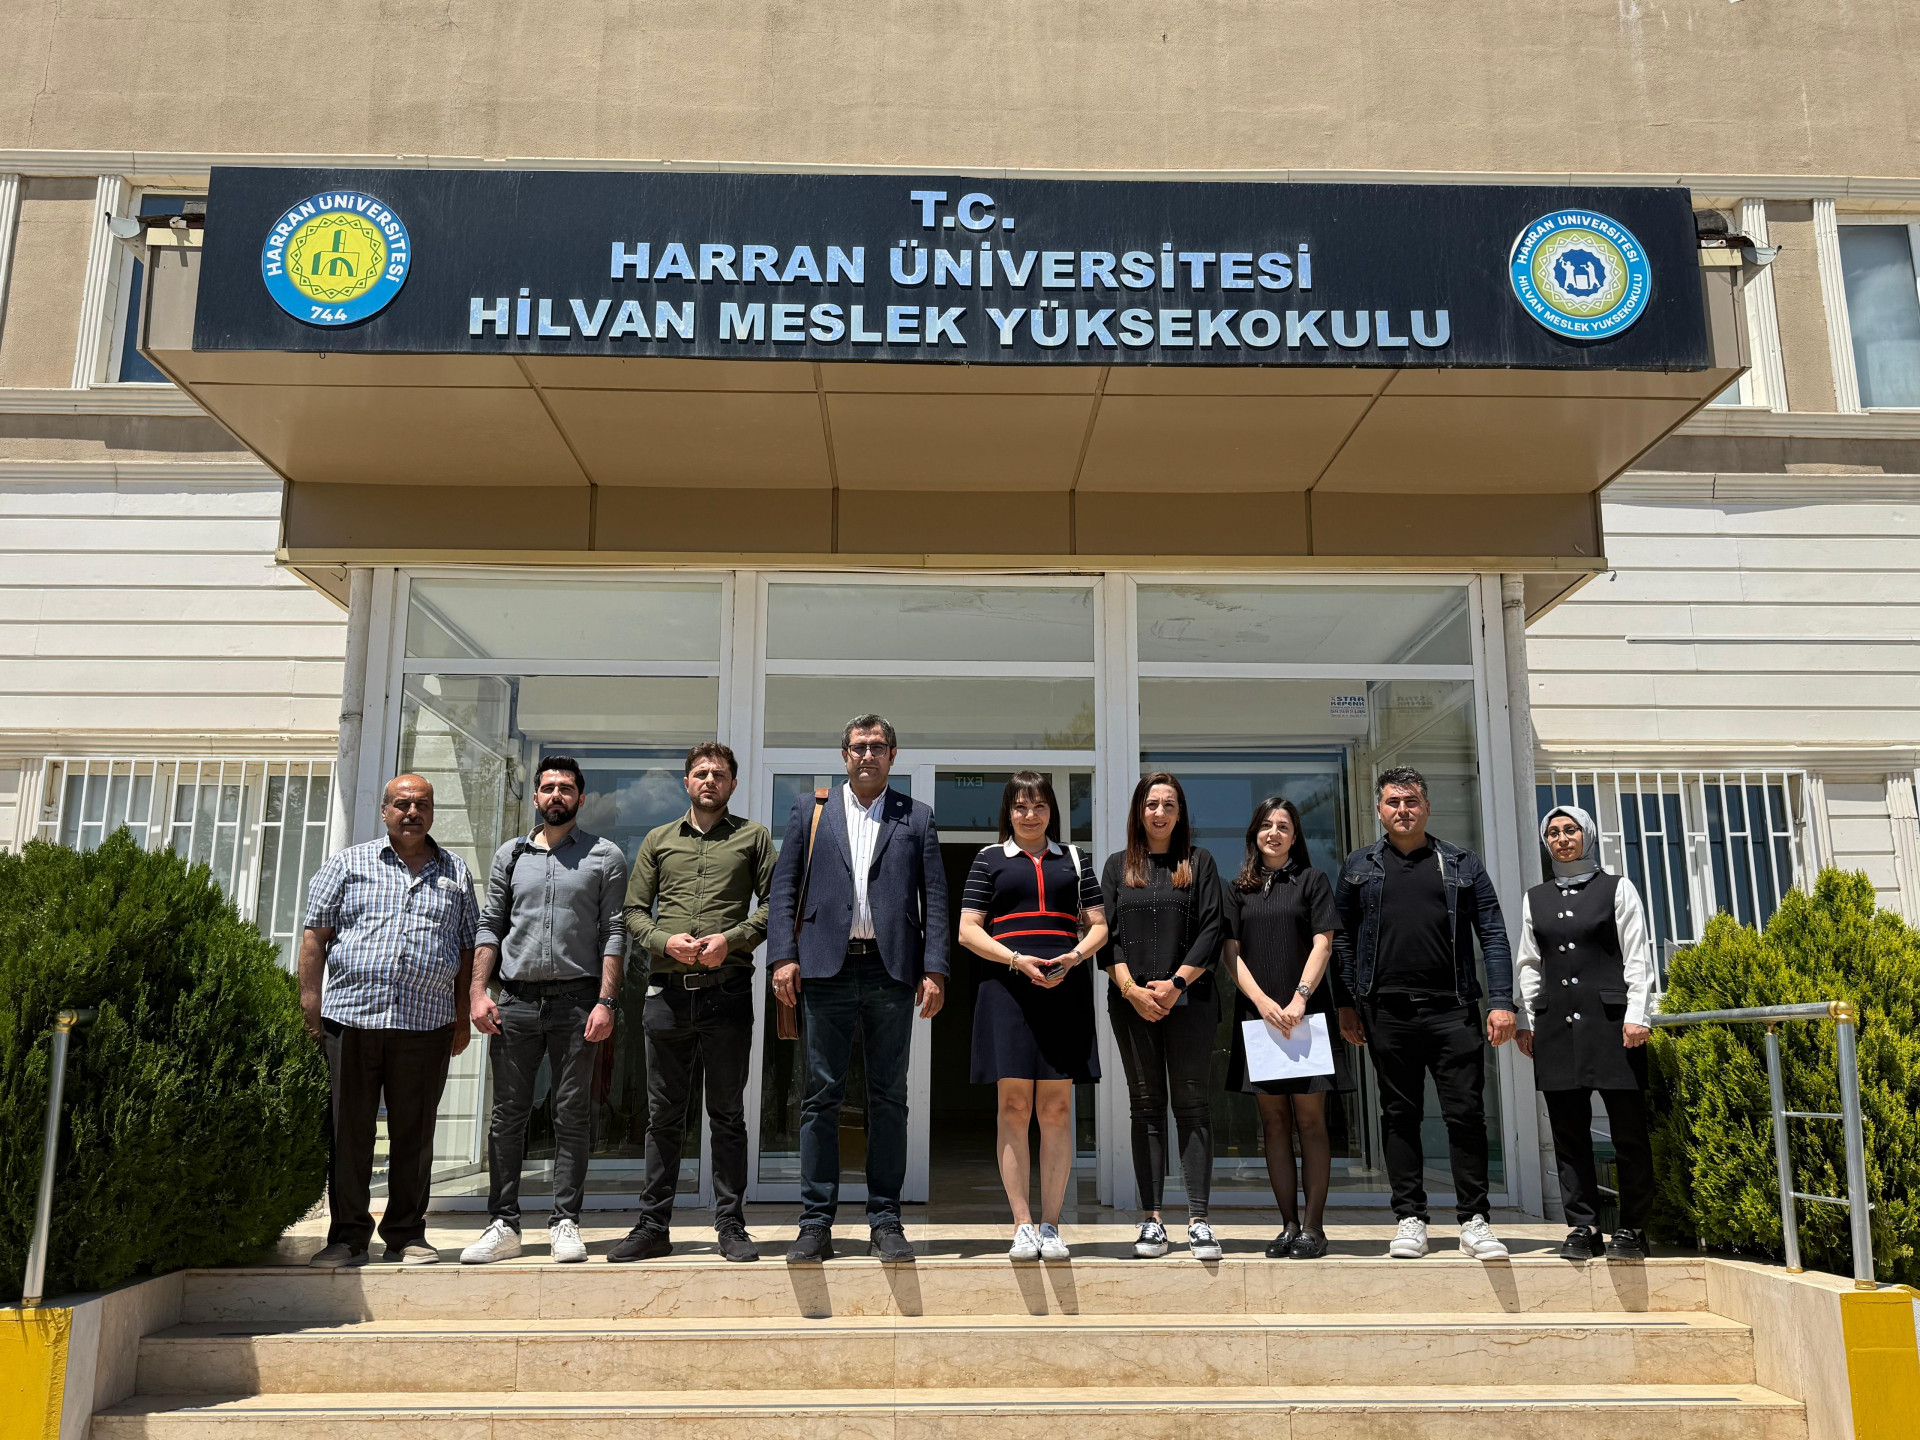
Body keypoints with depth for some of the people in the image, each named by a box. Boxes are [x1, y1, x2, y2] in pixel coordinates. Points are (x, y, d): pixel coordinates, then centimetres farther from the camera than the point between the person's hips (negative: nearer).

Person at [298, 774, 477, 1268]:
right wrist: (311, 1001, -1)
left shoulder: (455, 872, 15)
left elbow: (468, 949, 15)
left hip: (427, 1024, 1)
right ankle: (347, 1236, 13)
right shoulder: (348, 864, 10)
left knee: (414, 1134, 5)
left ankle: (407, 1234, 16)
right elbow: (315, 935, 7)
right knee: (349, 1132, 3)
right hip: (351, 1016, -1)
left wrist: (463, 1015, 10)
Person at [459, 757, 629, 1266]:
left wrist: (606, 1000, -8)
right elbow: (489, 927, 13)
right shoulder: (509, 856, 14)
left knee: (573, 1114, 1)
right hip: (515, 1000, 2)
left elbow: (614, 933, 1)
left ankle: (565, 1222, 8)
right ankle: (503, 1224, 10)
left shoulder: (605, 856, 6)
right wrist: (479, 991, 1)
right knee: (508, 1113, 3)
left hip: (576, 1000, -2)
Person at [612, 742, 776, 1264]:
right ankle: (653, 1225, 15)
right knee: (663, 1115, 8)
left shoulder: (753, 837, 9)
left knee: (727, 1114, 4)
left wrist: (733, 938, -11)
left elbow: (775, 903, 3)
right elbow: (634, 910, 12)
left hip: (728, 990, -2)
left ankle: (731, 1225, 10)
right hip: (668, 990, 2)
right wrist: (666, 941, -7)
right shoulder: (658, 840, 15)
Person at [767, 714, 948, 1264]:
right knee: (821, 1095, 1)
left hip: (891, 971, 0)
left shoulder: (916, 818, 12)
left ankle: (885, 1222, 12)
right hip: (825, 969, 0)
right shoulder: (810, 811, 13)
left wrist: (934, 970, -3)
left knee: (889, 1098, 4)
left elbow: (934, 899, 7)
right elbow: (784, 889, 8)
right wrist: (783, 956, -4)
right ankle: (816, 1224, 7)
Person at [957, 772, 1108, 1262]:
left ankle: (1051, 1226, 7)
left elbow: (1099, 925, 14)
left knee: (1056, 1110, 2)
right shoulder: (989, 859, 11)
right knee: (1014, 1107, -4)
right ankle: (1022, 1226, 2)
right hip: (1007, 988, -2)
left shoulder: (1072, 858, 17)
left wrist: (1074, 957, -7)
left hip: (1066, 988, 2)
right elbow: (968, 930, 4)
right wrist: (1018, 960, -10)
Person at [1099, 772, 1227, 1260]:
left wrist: (1176, 985, -10)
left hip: (1188, 999, -1)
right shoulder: (1117, 866, 12)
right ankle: (1151, 1220, 7)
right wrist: (1132, 990, -9)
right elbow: (1107, 932, 4)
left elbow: (1212, 930, 0)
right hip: (1132, 1002, 1)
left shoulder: (1199, 864, 9)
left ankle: (1198, 1221, 0)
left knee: (1192, 1106, -2)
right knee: (1146, 1108, 4)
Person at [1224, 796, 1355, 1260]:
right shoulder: (1239, 888, 13)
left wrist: (1299, 999, -13)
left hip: (1306, 1013, -2)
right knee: (1274, 1122, 4)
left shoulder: (1312, 880, 7)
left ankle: (1313, 1226, 1)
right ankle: (1289, 1225, 9)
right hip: (1258, 1012, 3)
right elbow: (1232, 952, 6)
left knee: (1310, 1119, -3)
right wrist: (1263, 1002, -8)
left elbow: (1323, 944, -1)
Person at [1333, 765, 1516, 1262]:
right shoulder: (1359, 867, 11)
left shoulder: (1462, 864, 9)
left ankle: (1474, 1220, 7)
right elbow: (1342, 938, 11)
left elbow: (1493, 935, 6)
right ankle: (1410, 1219, 14)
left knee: (1467, 1114, -2)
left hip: (1452, 1010, 0)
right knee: (1399, 1116, 6)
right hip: (1387, 1012, 1)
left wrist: (1501, 1002, -4)